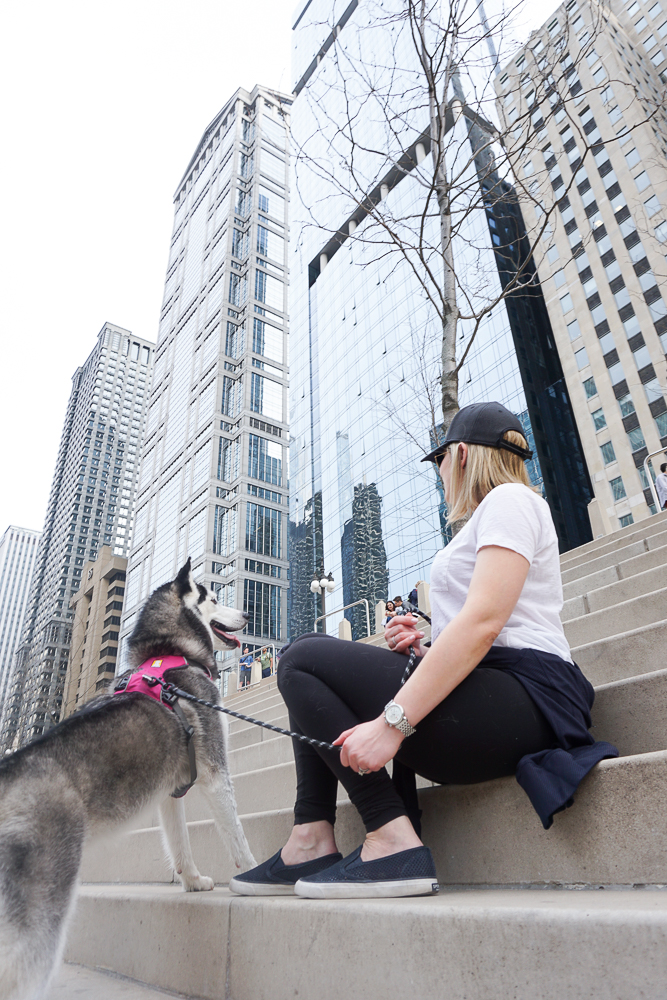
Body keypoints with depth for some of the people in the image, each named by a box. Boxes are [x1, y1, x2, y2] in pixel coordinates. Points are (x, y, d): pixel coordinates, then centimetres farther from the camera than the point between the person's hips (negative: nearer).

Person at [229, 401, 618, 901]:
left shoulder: (510, 499, -3)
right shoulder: (485, 521, 28)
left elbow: (483, 622, -19)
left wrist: (392, 722, -24)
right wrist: (425, 644, 3)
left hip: (523, 697, -10)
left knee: (303, 660, -12)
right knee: (312, 653, 10)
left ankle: (392, 840, -15)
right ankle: (311, 839, 1)